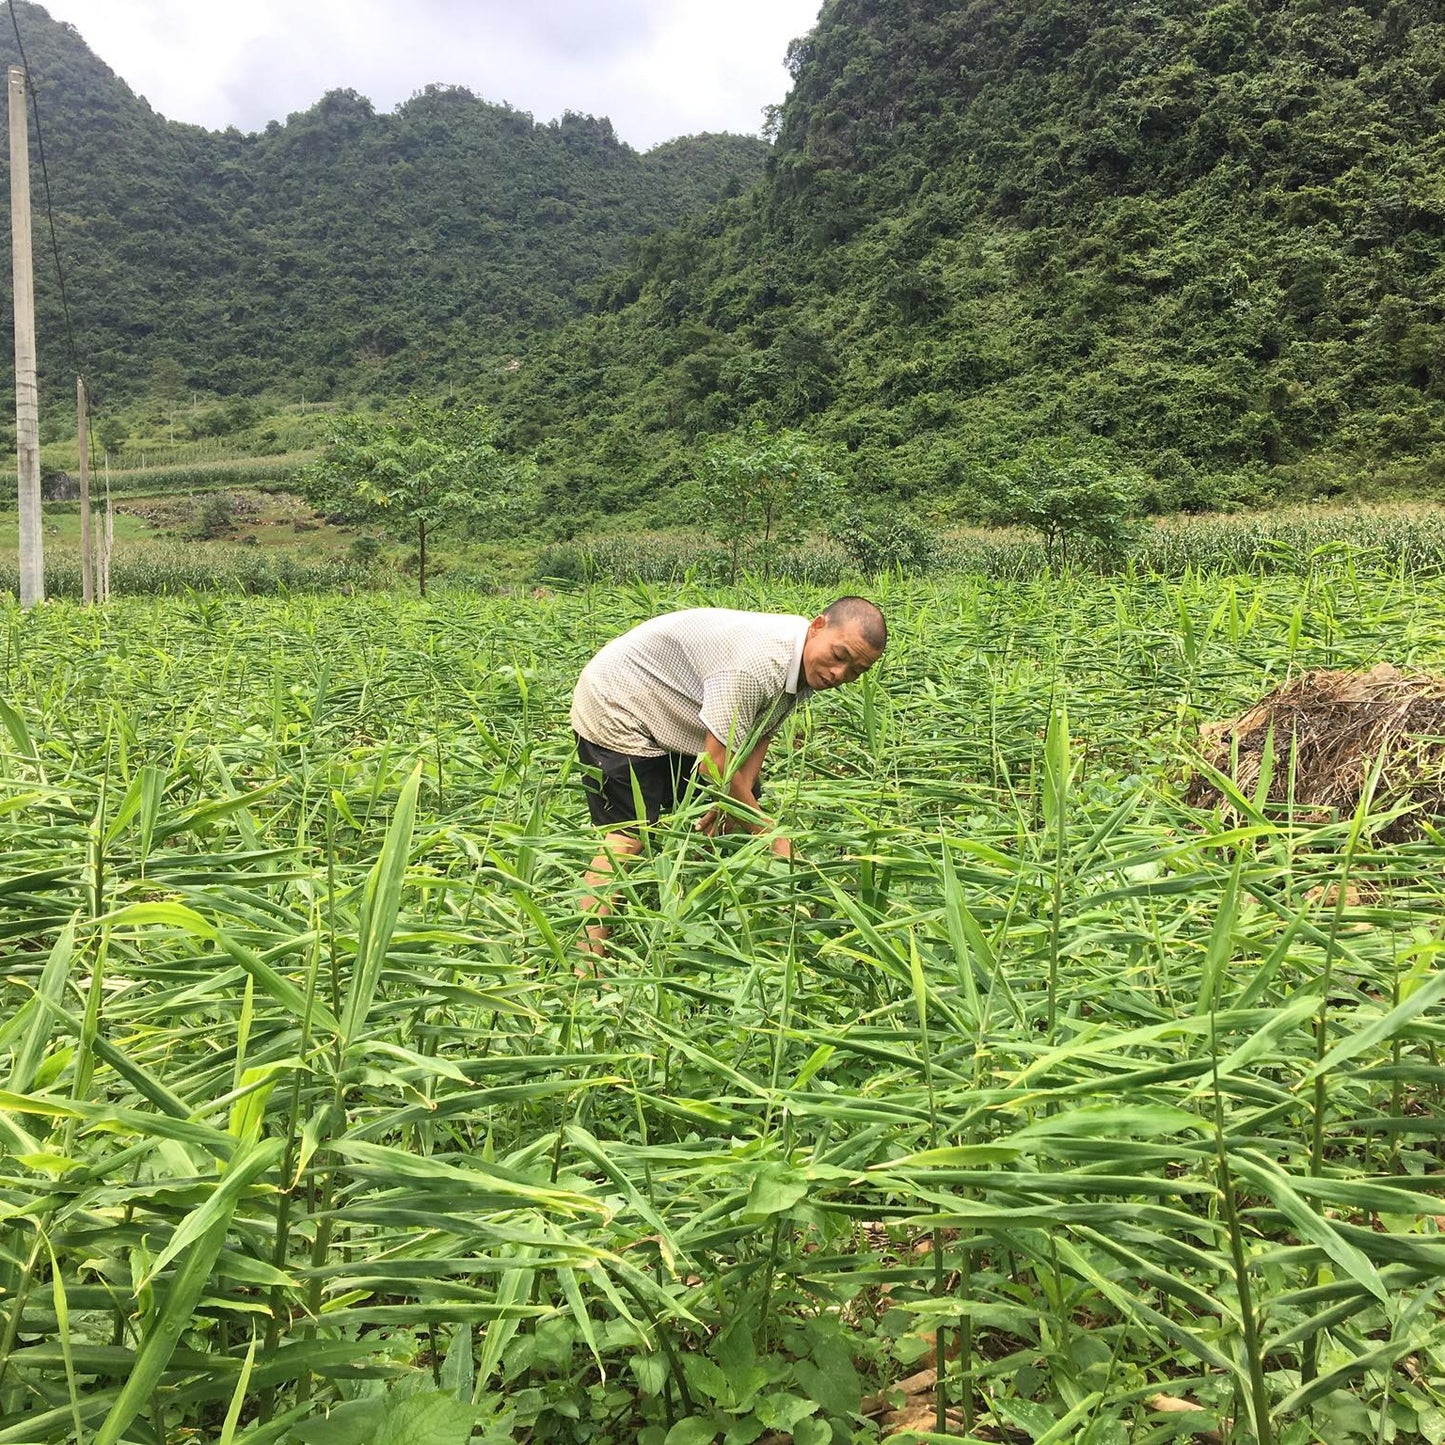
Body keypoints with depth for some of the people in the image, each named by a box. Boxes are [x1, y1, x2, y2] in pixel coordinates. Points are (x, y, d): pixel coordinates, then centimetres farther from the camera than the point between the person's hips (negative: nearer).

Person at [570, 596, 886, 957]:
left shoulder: (806, 665, -8)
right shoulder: (757, 663, -38)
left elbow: (760, 733, 0)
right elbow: (716, 767, -34)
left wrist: (738, 794, -18)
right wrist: (776, 841, -26)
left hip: (678, 721, 10)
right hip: (616, 708, -10)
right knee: (629, 834, -18)